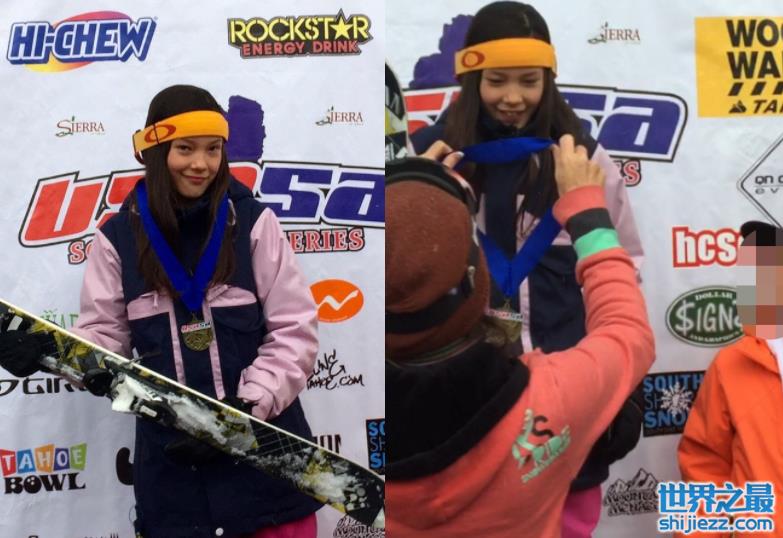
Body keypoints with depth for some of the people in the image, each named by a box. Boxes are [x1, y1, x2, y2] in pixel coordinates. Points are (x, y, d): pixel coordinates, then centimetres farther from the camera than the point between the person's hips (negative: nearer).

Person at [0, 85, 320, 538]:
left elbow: (295, 332, -5)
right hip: (172, 459, 1)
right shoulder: (119, 237, 2)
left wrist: (248, 410, -15)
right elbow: (104, 336, 5)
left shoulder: (253, 223, -3)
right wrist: (46, 351, -15)